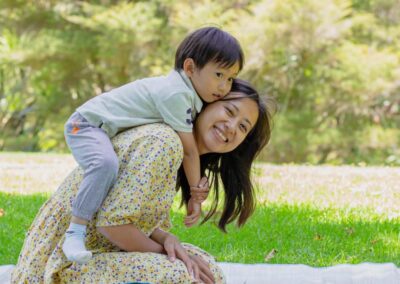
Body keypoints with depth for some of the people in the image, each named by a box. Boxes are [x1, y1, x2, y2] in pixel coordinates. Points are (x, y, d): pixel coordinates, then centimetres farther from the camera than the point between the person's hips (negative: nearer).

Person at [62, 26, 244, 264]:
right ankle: (75, 233, -33)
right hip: (87, 124, -11)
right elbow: (189, 150, -23)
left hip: (107, 130, 11)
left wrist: (198, 186, -12)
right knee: (107, 165, -39)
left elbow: (188, 149, 2)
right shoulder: (176, 94, -28)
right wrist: (196, 196, -14)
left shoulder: (189, 92, 3)